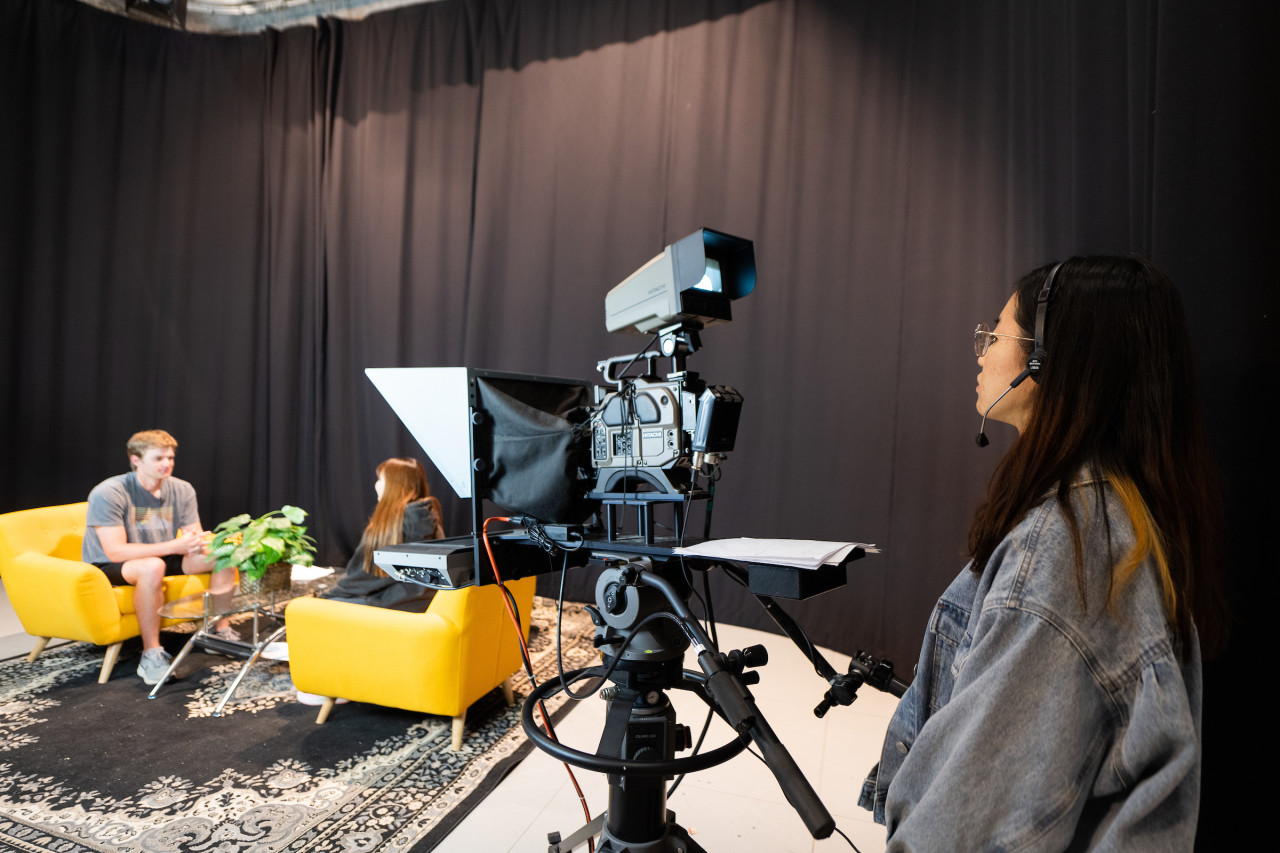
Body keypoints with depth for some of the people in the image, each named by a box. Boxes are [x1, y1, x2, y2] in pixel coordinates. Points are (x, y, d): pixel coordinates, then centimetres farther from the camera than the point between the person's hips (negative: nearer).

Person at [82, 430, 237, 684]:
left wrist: (199, 544, -29)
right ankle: (151, 655, -30)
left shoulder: (181, 490, -4)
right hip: (107, 568, -6)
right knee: (152, 567, -40)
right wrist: (174, 546, -34)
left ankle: (221, 632, 0)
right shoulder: (108, 494, -21)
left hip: (160, 558, 6)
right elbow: (116, 552, -27)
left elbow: (196, 539, -2)